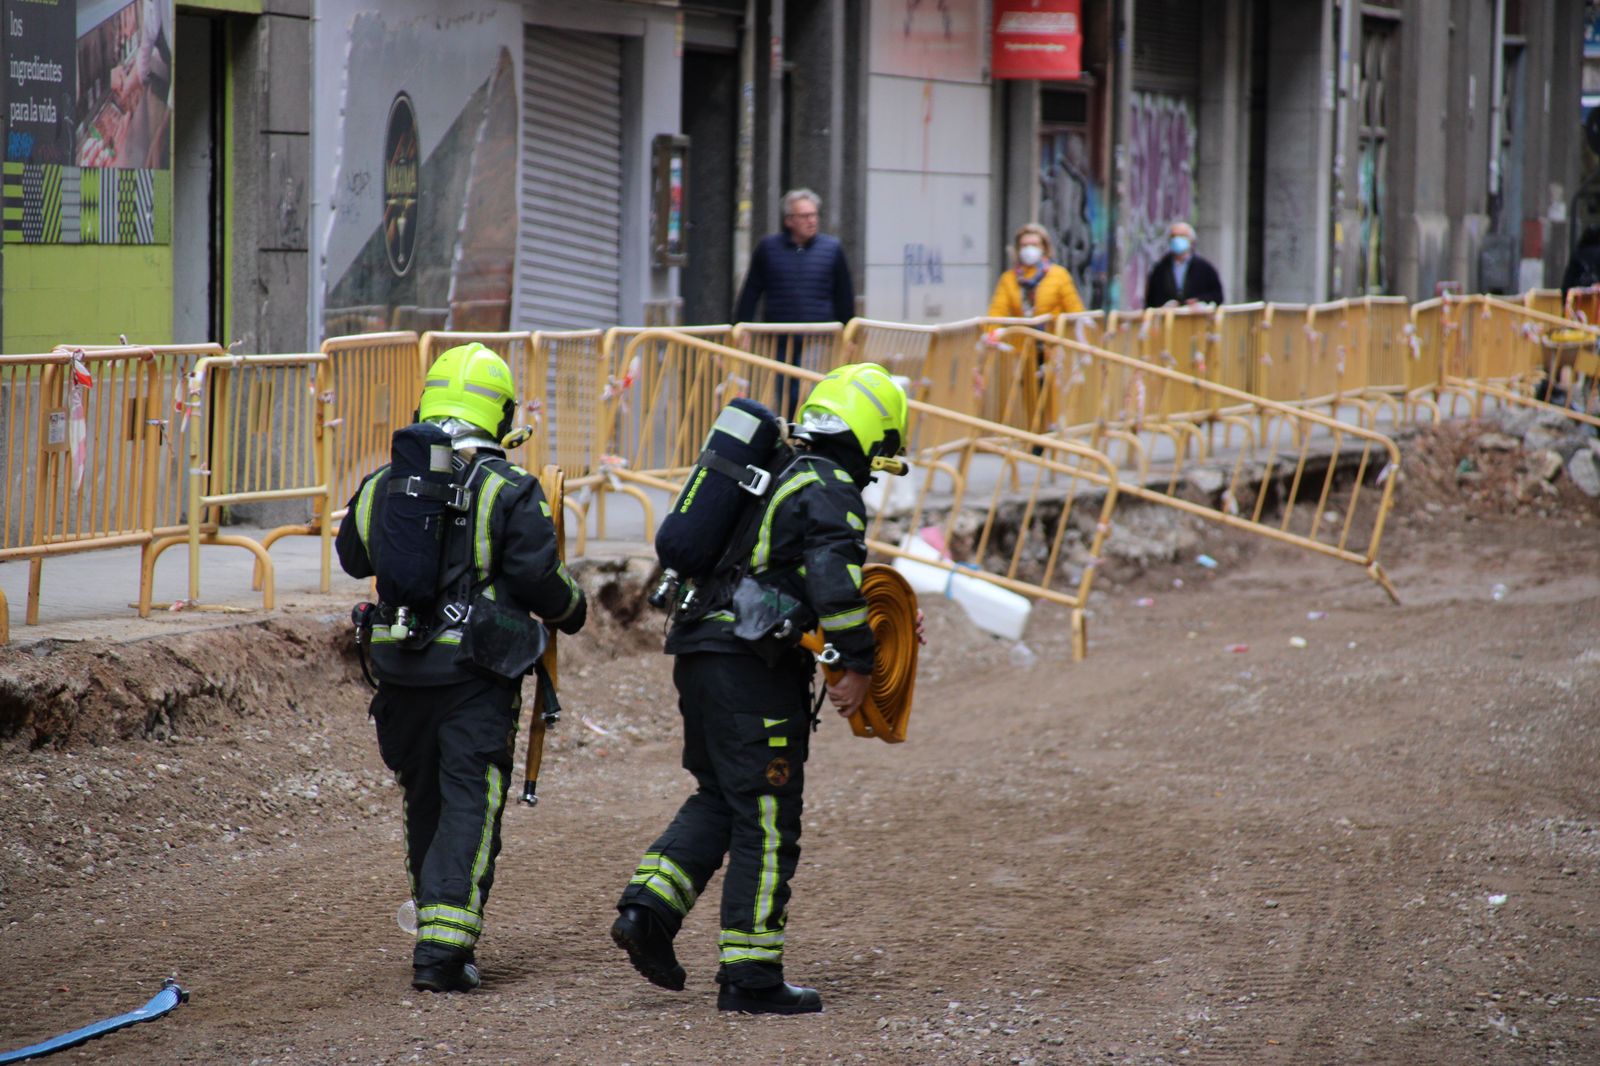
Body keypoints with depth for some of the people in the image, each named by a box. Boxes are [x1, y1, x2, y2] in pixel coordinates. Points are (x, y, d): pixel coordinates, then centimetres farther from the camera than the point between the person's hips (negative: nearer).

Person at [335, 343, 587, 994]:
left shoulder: (382, 484, 5)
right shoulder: (508, 491, -9)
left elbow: (353, 558, 20)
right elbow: (536, 578, -12)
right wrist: (572, 609, 8)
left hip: (400, 671, 4)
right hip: (476, 677, -4)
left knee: (425, 801, 18)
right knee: (470, 805, -2)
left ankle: (437, 935, 26)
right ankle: (443, 947, -12)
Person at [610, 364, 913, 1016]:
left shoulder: (782, 479, 21)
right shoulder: (832, 491, -8)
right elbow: (833, 581, -23)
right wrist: (859, 662, -16)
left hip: (700, 654, 9)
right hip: (754, 670, -9)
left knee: (719, 799, 22)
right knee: (766, 821, -1)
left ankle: (648, 907, 4)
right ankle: (750, 976, 3)